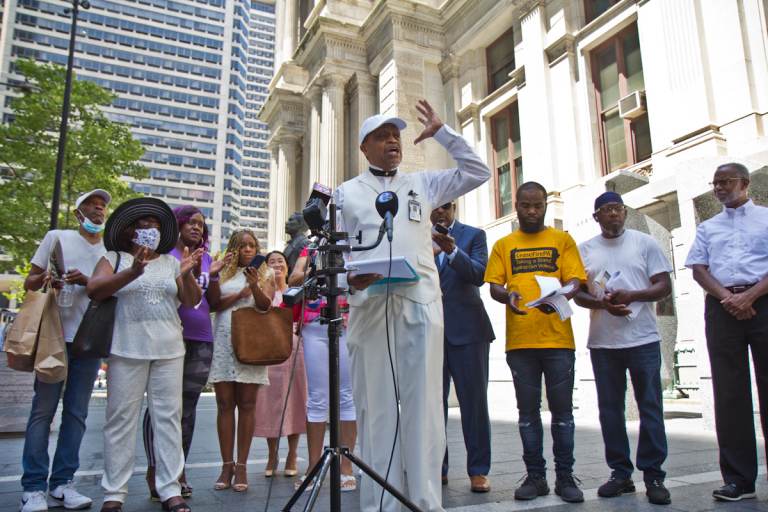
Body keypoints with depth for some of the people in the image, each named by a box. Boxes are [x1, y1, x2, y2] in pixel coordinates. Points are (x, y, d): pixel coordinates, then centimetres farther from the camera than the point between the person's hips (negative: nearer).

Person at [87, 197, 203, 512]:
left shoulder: (171, 262, 14)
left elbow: (192, 302, 8)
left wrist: (187, 274, -10)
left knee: (168, 416, 1)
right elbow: (94, 290, -8)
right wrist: (132, 272, -22)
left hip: (169, 350, 2)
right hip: (127, 349, -2)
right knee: (121, 418, 0)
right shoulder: (115, 258, 8)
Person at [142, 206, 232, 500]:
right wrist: (188, 270, -16)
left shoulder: (206, 257, 17)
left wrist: (213, 275, -2)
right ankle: (154, 471, 5)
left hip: (200, 340, 4)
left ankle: (179, 470, 15)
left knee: (188, 408, 7)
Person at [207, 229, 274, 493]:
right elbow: (213, 304, 0)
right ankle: (226, 465, 8)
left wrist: (255, 286, -22)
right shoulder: (223, 273, 13)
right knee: (225, 404, 1)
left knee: (246, 404, 0)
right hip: (222, 344, 1)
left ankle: (241, 466, 4)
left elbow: (265, 305, -5)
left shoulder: (266, 274, 11)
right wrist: (240, 294, -7)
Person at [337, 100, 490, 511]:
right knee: (376, 405, 1)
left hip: (420, 303, 1)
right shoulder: (346, 193, 15)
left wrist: (441, 132, 16)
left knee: (423, 402, -1)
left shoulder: (423, 184, 20)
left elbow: (477, 172, 18)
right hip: (369, 305, -1)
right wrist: (348, 276, -12)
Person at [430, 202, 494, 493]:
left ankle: (478, 470, 9)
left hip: (466, 329, -1)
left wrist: (452, 251, -22)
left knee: (474, 401, 0)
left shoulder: (474, 235, 7)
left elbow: (479, 275, -7)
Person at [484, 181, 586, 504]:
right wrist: (507, 296, -18)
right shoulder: (503, 245, 12)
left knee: (562, 409, 5)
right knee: (528, 410, 8)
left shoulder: (562, 240, 10)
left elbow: (574, 280, 1)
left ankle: (565, 477, 15)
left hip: (558, 338, -1)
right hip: (519, 341, 1)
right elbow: (494, 285, 5)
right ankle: (535, 476, 17)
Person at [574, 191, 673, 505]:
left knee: (650, 407, 0)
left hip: (643, 338, -2)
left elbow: (664, 286, 2)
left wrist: (631, 296, -16)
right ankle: (621, 473, 17)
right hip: (602, 341, 2)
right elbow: (577, 293, 7)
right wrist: (603, 303, -13)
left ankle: (653, 476, 9)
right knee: (610, 408, 6)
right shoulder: (585, 250, 10)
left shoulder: (645, 243, 6)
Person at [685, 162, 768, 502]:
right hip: (722, 307, 2)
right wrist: (727, 297, -9)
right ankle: (738, 478, 6)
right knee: (729, 391, 1)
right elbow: (698, 268, 8)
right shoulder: (707, 228, 19)